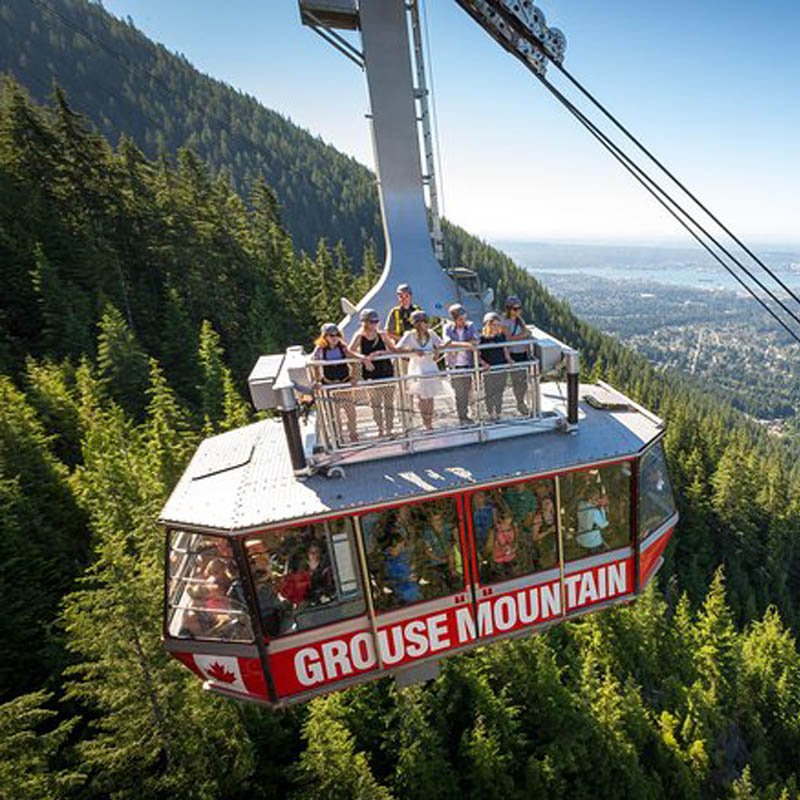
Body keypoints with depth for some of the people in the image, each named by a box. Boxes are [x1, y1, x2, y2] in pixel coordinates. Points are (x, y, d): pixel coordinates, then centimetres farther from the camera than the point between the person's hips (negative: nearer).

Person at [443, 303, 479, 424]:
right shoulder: (448, 328, -4)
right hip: (455, 366, -2)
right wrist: (465, 344, -30)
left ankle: (465, 415, 27)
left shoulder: (470, 326, 3)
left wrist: (456, 344, -19)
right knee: (459, 394, 2)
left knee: (468, 393, 9)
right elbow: (448, 343, -19)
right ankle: (462, 418, 13)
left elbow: (477, 340, -11)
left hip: (469, 365, 3)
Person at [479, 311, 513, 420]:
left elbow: (505, 350, 15)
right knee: (489, 394, 5)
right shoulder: (482, 338, -10)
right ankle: (491, 414, 21)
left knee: (499, 393, 13)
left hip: (502, 370, 4)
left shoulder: (501, 335, 4)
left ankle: (498, 413, 26)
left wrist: (509, 360, 1)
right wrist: (483, 363, -20)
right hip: (488, 372, -4)